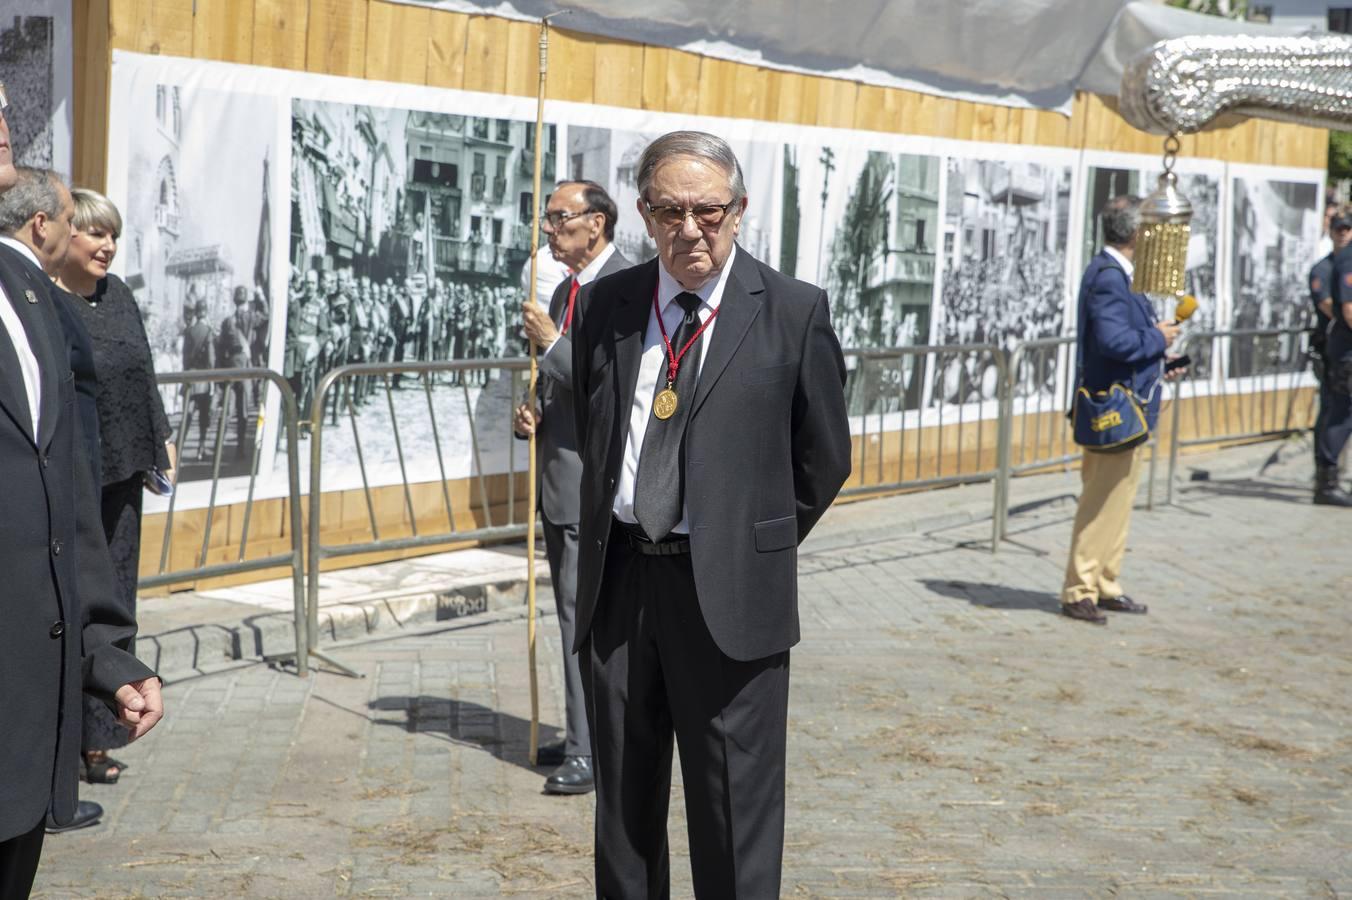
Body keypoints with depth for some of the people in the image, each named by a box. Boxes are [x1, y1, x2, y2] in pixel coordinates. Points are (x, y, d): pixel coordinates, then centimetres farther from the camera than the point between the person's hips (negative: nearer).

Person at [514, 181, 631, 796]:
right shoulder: (567, 291, 15)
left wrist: (552, 342, -19)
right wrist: (535, 414, 6)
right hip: (560, 473, 10)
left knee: (584, 612, -10)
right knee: (575, 610, 15)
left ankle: (592, 752, -5)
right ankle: (587, 734, 25)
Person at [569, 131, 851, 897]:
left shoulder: (794, 311, -5)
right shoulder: (610, 304, 6)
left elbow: (825, 458, 2)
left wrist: (757, 546, 8)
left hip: (727, 594, -4)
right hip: (618, 581, 4)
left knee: (735, 817, 3)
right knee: (624, 806, 16)